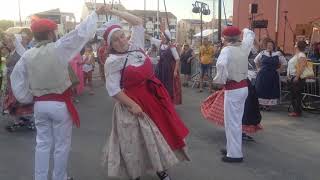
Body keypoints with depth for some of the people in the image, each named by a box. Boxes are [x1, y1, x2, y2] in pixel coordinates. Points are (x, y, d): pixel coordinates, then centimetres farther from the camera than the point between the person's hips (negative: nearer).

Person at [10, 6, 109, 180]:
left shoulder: (27, 55, 0)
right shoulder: (58, 48, -13)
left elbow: (16, 79, 4)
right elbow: (81, 33, -11)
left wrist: (27, 98, 16)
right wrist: (96, 13, -1)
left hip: (39, 104, 5)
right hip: (60, 104, -4)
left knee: (43, 143, 17)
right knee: (62, 144, 10)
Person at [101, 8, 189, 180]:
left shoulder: (135, 45, 2)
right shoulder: (113, 61, -14)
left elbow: (138, 22, 10)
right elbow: (113, 89, -16)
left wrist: (113, 11, 6)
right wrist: (132, 105, -19)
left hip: (154, 94, 6)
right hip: (133, 101, -6)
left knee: (159, 133, 14)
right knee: (135, 142, 5)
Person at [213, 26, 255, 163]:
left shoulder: (227, 50, -17)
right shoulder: (244, 46, 5)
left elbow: (221, 65, -37)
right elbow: (250, 35, 27)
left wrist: (220, 80, -20)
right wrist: (245, 31, 48)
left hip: (233, 89, -8)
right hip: (243, 87, 8)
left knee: (231, 122, 0)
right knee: (236, 120, 18)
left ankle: (235, 154, 7)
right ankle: (233, 148, 30)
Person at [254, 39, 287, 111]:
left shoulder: (278, 54, 0)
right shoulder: (262, 53, 4)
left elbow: (284, 62, 8)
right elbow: (256, 60, 19)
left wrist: (279, 69, 0)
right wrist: (258, 68, 10)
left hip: (273, 75, -1)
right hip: (262, 75, 1)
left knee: (271, 90, 2)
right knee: (261, 89, 1)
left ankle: (268, 105, 12)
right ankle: (261, 104, 13)